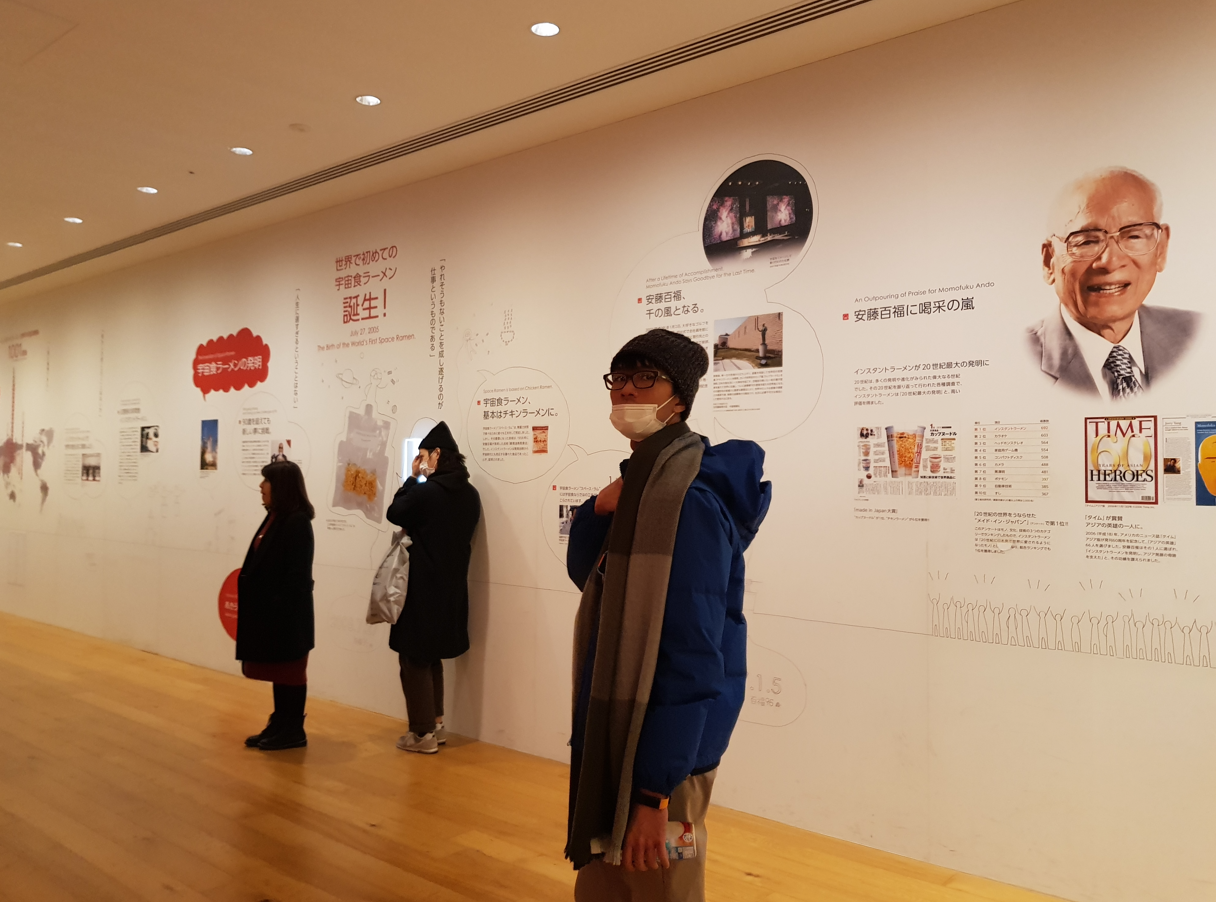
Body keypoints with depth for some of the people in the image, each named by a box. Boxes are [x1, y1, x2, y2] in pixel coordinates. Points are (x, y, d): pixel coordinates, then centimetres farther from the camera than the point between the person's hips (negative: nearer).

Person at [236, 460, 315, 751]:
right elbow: (265, 566, 13)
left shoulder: (297, 522, -17)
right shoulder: (274, 518, 10)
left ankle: (294, 731, 14)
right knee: (278, 671, 16)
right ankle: (280, 725, 26)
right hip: (269, 610, 9)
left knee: (289, 671, 3)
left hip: (287, 613, -9)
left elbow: (297, 575, -21)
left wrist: (281, 611, -22)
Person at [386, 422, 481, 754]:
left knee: (415, 658, 4)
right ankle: (435, 724, 25)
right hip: (451, 586, 7)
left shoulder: (425, 490, -19)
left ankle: (423, 733, 8)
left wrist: (413, 478, 2)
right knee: (431, 657, 21)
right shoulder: (470, 494, 4)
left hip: (421, 587, -7)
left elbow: (395, 514, -4)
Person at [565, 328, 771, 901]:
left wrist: (654, 791, -26)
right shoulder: (642, 478, 7)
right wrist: (599, 510, -7)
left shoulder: (689, 498, -23)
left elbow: (692, 655, -26)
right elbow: (585, 575, 13)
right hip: (617, 726, 9)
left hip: (664, 744, -9)